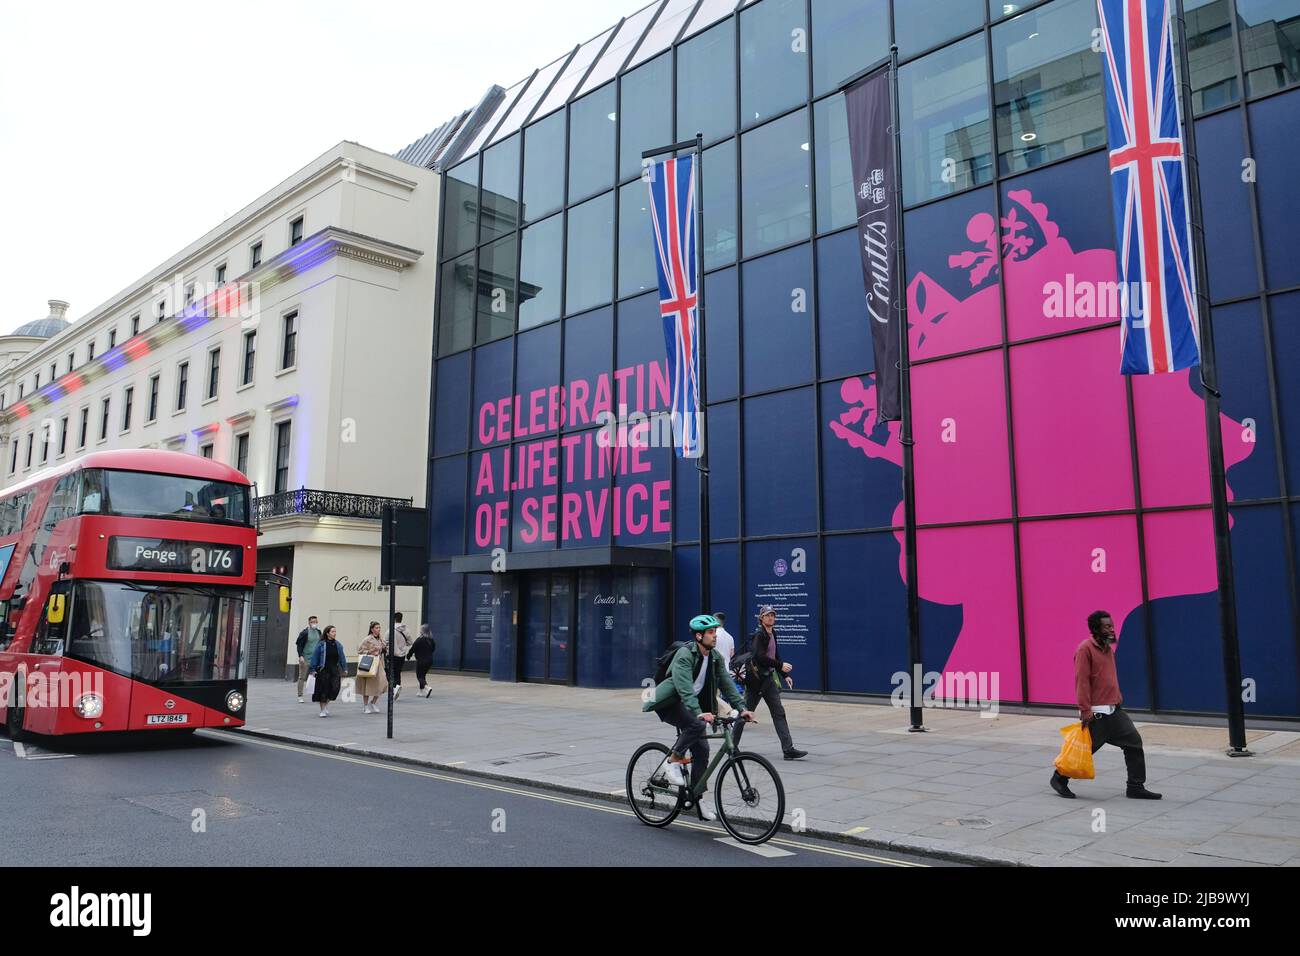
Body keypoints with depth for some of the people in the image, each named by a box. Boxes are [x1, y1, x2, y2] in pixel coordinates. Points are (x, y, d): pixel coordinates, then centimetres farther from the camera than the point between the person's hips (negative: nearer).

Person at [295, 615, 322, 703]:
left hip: (316, 658, 5)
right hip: (305, 659, -5)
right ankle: (300, 696, 11)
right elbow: (299, 645, -8)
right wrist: (300, 656, -17)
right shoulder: (304, 632, -8)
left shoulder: (318, 632, 9)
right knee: (302, 677, 3)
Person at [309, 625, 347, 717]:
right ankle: (323, 710, 15)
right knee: (323, 690, 1)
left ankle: (327, 702, 22)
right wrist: (313, 669, -5)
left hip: (335, 670, 3)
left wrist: (344, 668, 11)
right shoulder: (321, 644, -7)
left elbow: (342, 657, 12)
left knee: (335, 687, -7)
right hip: (324, 670, -3)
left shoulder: (337, 644, 5)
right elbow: (314, 657, -4)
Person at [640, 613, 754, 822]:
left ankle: (698, 799, 9)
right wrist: (698, 713, -44)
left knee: (701, 749, -1)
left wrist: (741, 708, -12)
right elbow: (685, 688, -32)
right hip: (669, 703, -7)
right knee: (697, 725, -32)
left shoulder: (715, 658, 1)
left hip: (687, 705, 7)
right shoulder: (684, 654, -22)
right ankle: (672, 761, -12)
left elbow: (727, 685, 1)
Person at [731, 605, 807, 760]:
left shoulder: (772, 634, 13)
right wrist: (780, 665, -23)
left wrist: (785, 675, 14)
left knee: (779, 712, 1)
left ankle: (788, 749, -2)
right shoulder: (759, 635, -13)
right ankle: (732, 745, 18)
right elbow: (759, 657, -24)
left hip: (768, 678, 8)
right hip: (756, 678, -8)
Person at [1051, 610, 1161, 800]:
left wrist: (1119, 699, 17)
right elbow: (1082, 681, -18)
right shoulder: (1085, 649, -14)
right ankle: (1059, 779, 17)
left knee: (1134, 742, 3)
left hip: (1114, 711, 8)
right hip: (1096, 713, -8)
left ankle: (1136, 786, 12)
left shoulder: (1108, 648, 13)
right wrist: (1085, 710, -21)